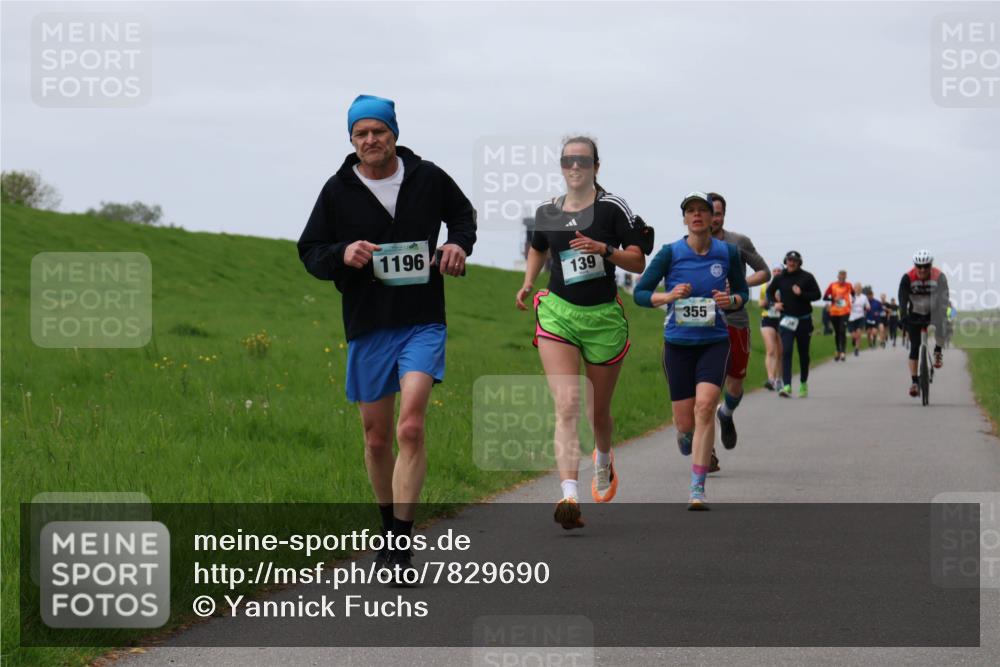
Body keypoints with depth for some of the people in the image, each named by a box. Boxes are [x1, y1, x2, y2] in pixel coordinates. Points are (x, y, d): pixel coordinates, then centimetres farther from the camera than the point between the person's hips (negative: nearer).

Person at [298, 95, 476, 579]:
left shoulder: (427, 177, 2)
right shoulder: (338, 190, 1)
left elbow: (463, 213, 21)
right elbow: (309, 252, 7)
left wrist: (459, 244, 0)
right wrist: (342, 254, -15)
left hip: (423, 324, -2)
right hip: (367, 328, 2)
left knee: (411, 429, -18)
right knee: (377, 439, 9)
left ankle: (401, 543, -18)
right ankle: (390, 528, 30)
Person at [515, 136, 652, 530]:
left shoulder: (612, 207, -4)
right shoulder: (547, 212, 6)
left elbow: (639, 262, -4)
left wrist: (605, 250, -21)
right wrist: (527, 285, 13)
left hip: (603, 317, -1)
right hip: (557, 314, 1)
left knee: (598, 412, 13)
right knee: (567, 405, -17)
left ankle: (603, 459, 49)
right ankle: (569, 495, -28)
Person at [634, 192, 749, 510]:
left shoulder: (728, 253, -1)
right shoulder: (670, 253, -5)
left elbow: (743, 293, 12)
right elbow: (639, 293, -2)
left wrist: (731, 300, -11)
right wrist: (669, 296, -20)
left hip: (714, 342, 0)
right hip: (678, 344, 0)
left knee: (705, 406, -21)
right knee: (685, 421, 2)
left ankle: (697, 489, -18)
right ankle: (685, 434, 44)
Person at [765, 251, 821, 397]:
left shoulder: (807, 277, -2)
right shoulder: (780, 278, 4)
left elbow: (817, 294, -3)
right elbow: (770, 291, 18)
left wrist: (802, 294, -18)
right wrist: (775, 302, -1)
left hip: (804, 320, 0)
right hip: (787, 319, 0)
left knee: (804, 353, 11)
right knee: (786, 351, -14)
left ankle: (803, 383, 28)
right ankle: (786, 386, -21)